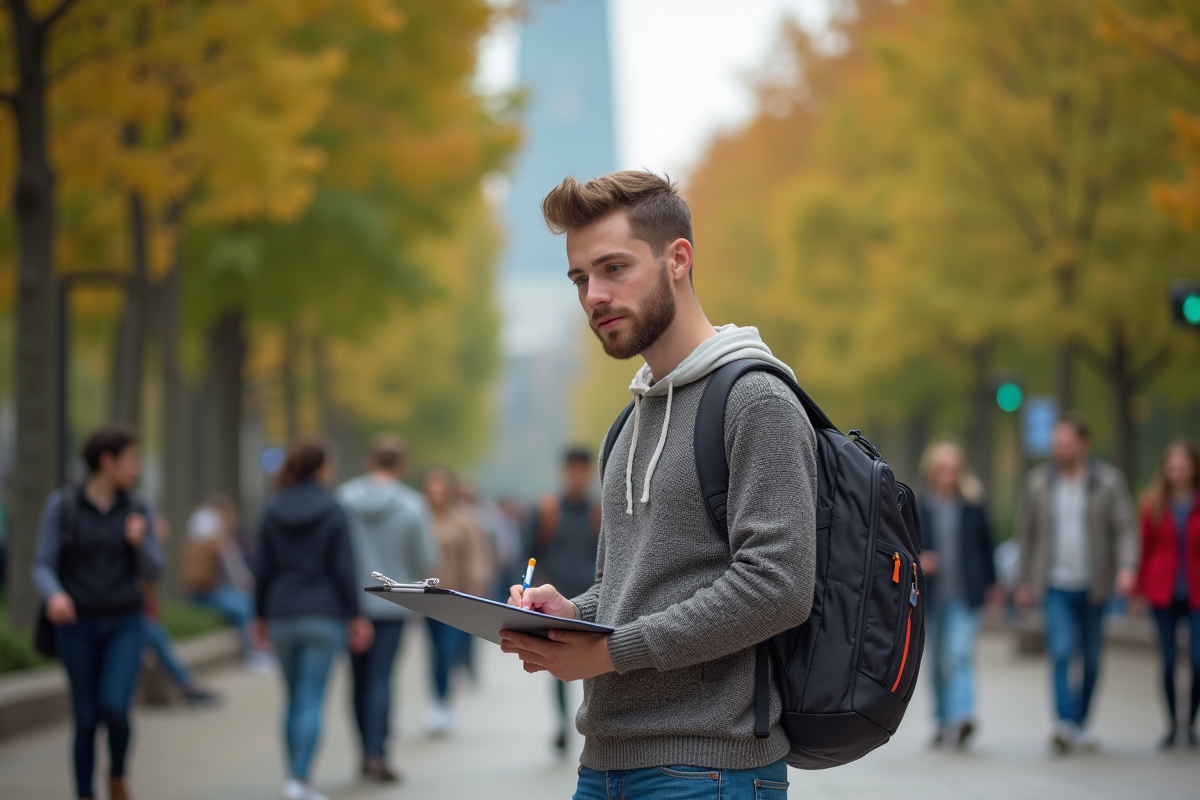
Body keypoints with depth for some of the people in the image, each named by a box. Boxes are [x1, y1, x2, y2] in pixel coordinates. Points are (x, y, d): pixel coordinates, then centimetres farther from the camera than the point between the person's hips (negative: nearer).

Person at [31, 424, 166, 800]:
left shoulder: (139, 508, 0)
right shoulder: (61, 504, -8)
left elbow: (152, 572, -1)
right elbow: (43, 568, -9)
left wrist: (139, 541, -23)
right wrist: (55, 596, -32)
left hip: (124, 627, 1)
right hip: (77, 626, -1)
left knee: (114, 709, -18)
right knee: (86, 719, 1)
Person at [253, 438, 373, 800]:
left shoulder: (273, 511, 3)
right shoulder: (332, 512, -6)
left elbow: (263, 569, 5)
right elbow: (343, 569, -7)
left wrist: (261, 615, 13)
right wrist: (355, 616, 0)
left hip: (281, 615, 3)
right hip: (323, 615, -3)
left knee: (293, 698, 15)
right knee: (312, 699, -4)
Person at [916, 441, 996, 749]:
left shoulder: (973, 505, 1)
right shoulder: (918, 508, -1)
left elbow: (986, 544, 9)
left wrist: (988, 582, 12)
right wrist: (916, 562, -17)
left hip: (964, 597, -2)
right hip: (931, 596, 2)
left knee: (960, 655, -17)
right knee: (936, 662, 11)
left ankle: (961, 717, -27)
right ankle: (943, 720, 23)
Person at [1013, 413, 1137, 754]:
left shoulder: (1108, 481, 1)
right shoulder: (1038, 482, 4)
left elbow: (1126, 528, -4)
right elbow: (1025, 533, 11)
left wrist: (1127, 566, -21)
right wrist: (1024, 581, 9)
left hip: (1093, 585, 1)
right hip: (1055, 585, -1)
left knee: (1091, 658, 9)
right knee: (1061, 651, -17)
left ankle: (1081, 722, 24)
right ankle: (1065, 723, -25)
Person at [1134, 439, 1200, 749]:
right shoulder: (1154, 503, 3)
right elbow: (1145, 547, 7)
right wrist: (1140, 590, 5)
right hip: (1163, 595, 1)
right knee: (1168, 663, 1)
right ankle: (1171, 725, 14)